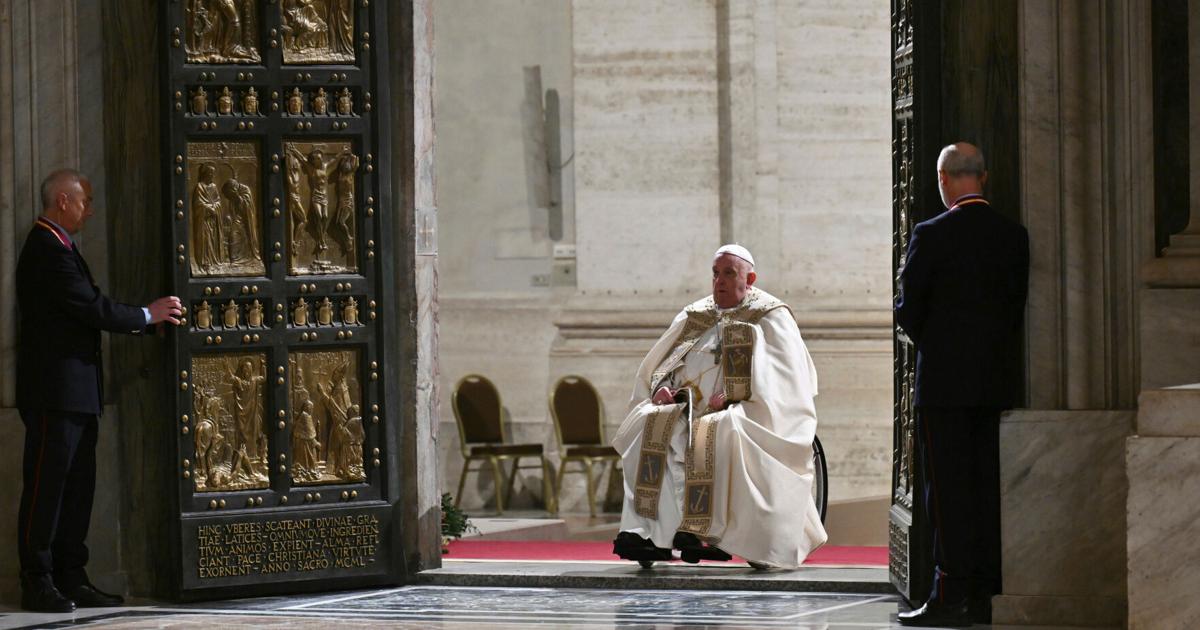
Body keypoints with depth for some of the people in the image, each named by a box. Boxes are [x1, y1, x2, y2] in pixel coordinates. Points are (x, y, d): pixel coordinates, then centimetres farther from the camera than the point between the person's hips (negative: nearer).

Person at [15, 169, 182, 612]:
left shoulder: (54, 247, 18)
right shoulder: (48, 251, -15)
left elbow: (88, 310, 19)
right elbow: (93, 309, -18)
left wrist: (144, 319, 11)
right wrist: (147, 316, -6)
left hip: (76, 392, 11)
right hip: (55, 392, -11)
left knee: (77, 488, 11)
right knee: (46, 486, -6)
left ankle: (71, 579, 14)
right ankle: (38, 584, -3)